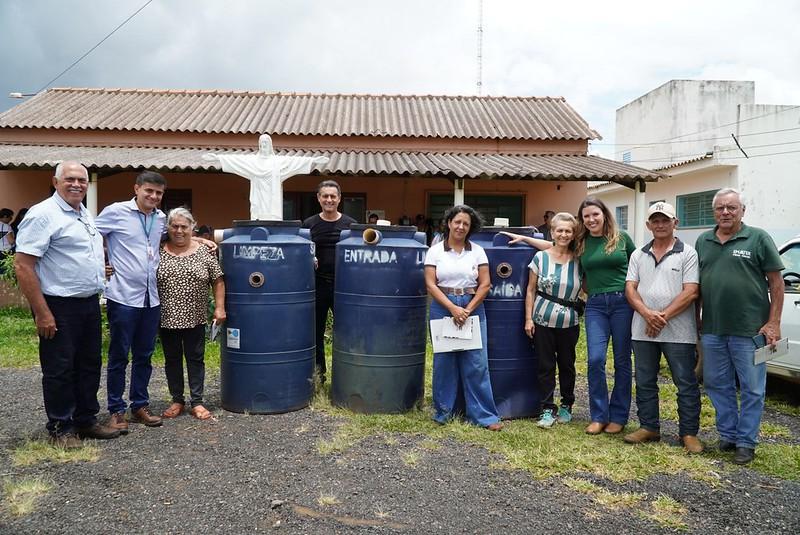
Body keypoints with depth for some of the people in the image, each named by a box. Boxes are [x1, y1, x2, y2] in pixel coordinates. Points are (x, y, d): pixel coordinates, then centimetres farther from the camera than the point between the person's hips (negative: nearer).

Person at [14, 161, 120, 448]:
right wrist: (42, 313, -21)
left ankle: (86, 420, 28)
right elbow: (22, 265, -19)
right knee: (60, 369, 3)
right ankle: (60, 428, 17)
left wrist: (101, 270, 14)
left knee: (89, 365, 15)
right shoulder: (43, 214, -14)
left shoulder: (86, 215, 12)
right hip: (59, 306, -8)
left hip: (90, 303, 8)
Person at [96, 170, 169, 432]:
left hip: (151, 298, 5)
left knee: (144, 356, 13)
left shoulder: (161, 217, 10)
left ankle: (140, 406, 24)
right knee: (119, 357, 4)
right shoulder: (115, 212, -6)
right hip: (123, 296, -5)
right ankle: (116, 410, 15)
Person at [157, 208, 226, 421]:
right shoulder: (159, 252, 0)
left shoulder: (204, 251, -2)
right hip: (167, 318, 1)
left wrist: (219, 308, -5)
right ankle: (177, 401, 23)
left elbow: (218, 281, 1)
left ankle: (197, 402, 15)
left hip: (195, 318, -1)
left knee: (196, 359, 6)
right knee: (172, 359, 11)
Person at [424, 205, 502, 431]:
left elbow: (485, 284, 2)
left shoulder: (477, 251, 5)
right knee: (443, 361, 6)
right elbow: (430, 284, -4)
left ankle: (483, 415, 7)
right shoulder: (435, 251, 1)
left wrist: (467, 310, -8)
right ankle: (443, 410, 20)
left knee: (476, 364, -1)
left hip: (472, 309, 1)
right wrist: (453, 308, -14)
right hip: (442, 308, 0)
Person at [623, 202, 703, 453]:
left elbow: (690, 292, -9)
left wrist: (663, 316, -15)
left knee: (686, 384, 3)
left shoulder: (687, 253, -1)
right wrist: (648, 314, -13)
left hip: (678, 332, -4)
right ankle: (648, 427, 25)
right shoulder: (638, 255, 11)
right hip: (643, 331, 4)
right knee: (644, 383, 12)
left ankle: (689, 433, 14)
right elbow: (630, 288, 3)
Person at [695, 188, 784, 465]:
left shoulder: (758, 239, -2)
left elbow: (776, 283, -3)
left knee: (752, 389, 5)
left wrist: (774, 323, -8)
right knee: (717, 385, 13)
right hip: (712, 330, 4)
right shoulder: (703, 242, 10)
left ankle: (746, 442, 17)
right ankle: (728, 434, 28)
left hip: (749, 331, -4)